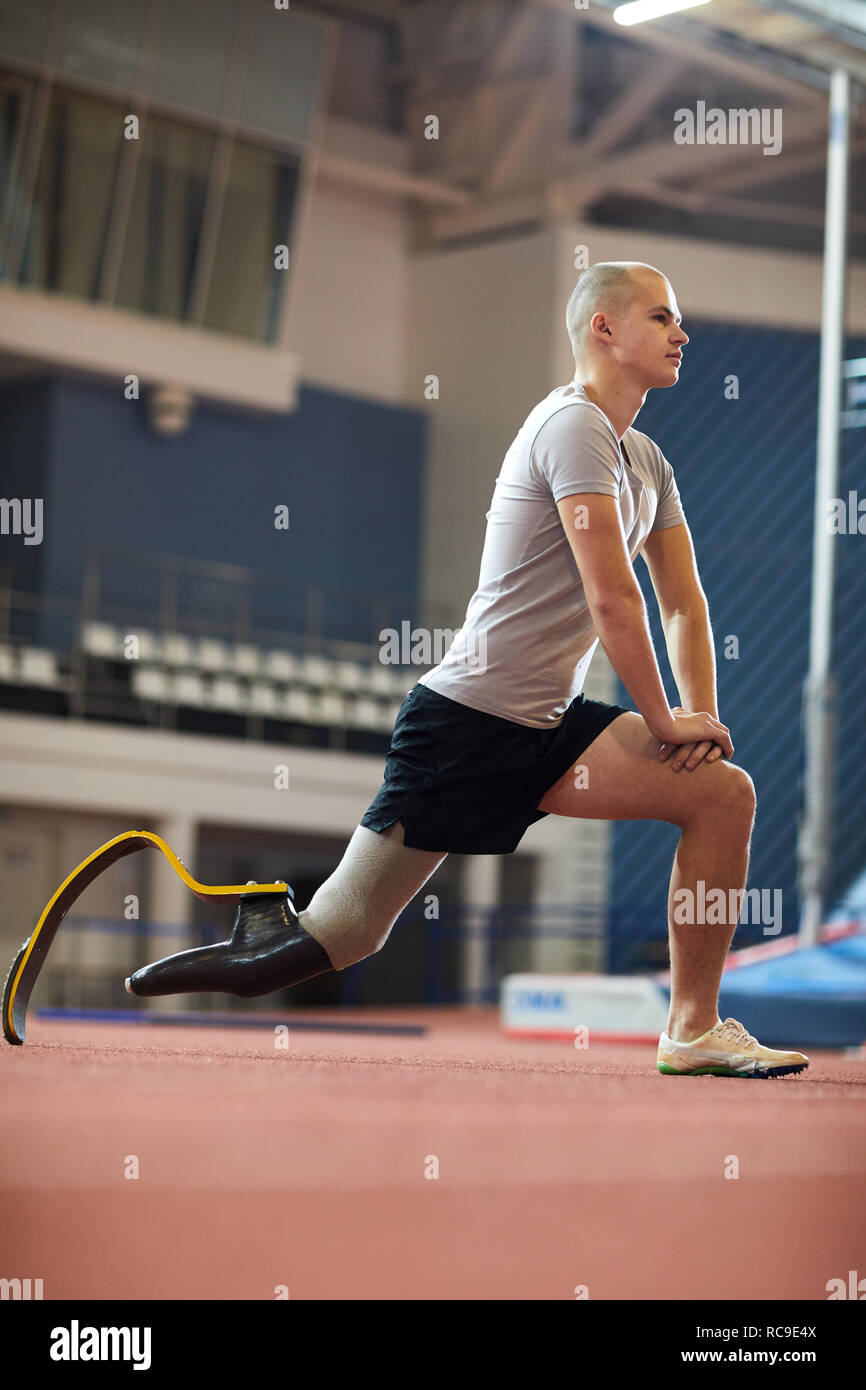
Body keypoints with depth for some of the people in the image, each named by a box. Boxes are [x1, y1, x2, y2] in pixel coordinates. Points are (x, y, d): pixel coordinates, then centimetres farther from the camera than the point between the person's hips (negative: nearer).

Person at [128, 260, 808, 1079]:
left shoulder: (648, 461, 17)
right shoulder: (573, 426, -12)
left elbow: (684, 600, 16)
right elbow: (612, 599, -17)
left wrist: (700, 714, 1)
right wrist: (667, 723, -10)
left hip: (546, 731, 9)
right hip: (468, 721, -9)